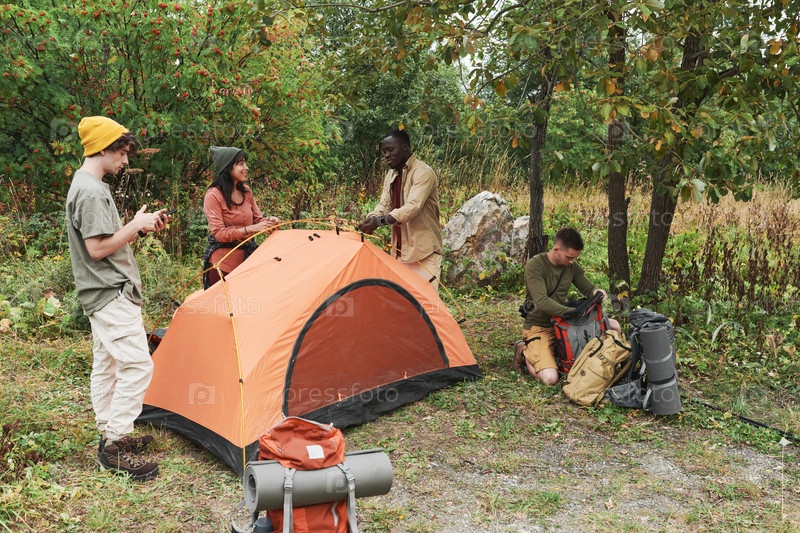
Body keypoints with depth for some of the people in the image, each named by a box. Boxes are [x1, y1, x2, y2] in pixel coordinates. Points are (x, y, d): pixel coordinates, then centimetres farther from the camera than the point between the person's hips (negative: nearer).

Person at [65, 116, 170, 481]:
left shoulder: (86, 186, 15)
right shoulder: (92, 191, -19)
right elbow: (97, 249, -22)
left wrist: (141, 227, 8)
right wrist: (136, 225, -14)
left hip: (102, 294, 11)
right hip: (111, 294, -11)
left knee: (106, 364, 16)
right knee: (136, 365, -11)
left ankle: (110, 436, 26)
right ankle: (115, 447, -4)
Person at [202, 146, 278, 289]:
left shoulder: (246, 191, 6)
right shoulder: (213, 196, -14)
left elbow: (257, 218, 14)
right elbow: (219, 233, -19)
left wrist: (268, 221, -9)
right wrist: (251, 229, -25)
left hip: (247, 256, 6)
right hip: (223, 261, -6)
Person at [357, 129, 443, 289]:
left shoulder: (423, 172, -15)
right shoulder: (391, 175, 13)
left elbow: (412, 207, -26)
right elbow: (384, 204, 6)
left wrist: (380, 221, -36)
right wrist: (371, 218, -17)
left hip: (424, 251, -8)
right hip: (400, 250, 8)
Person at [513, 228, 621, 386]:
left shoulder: (572, 266, 2)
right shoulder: (535, 266, -19)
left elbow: (588, 287, 13)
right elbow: (542, 303, -28)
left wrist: (596, 292, -12)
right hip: (539, 327, -7)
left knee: (613, 325, 2)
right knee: (550, 378, -27)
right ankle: (524, 352, 6)